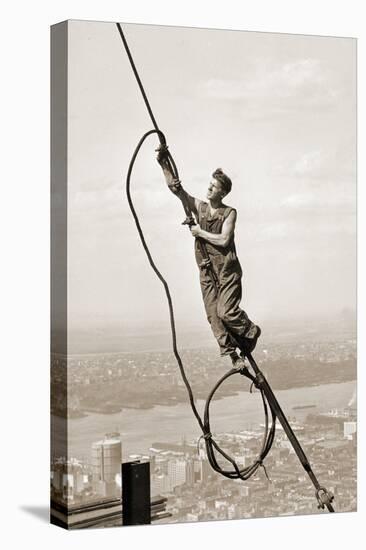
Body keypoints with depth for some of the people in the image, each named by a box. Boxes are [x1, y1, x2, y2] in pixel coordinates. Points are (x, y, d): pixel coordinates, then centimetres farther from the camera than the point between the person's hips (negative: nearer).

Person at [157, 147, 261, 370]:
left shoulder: (229, 212, -3)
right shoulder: (199, 207, 8)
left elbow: (223, 240, -15)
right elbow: (174, 187, 0)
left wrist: (200, 232, -8)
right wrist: (164, 163, -10)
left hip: (228, 269, -4)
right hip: (207, 270, 4)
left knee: (227, 312, -14)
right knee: (214, 316, -2)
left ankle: (251, 331, 15)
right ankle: (234, 356, 3)